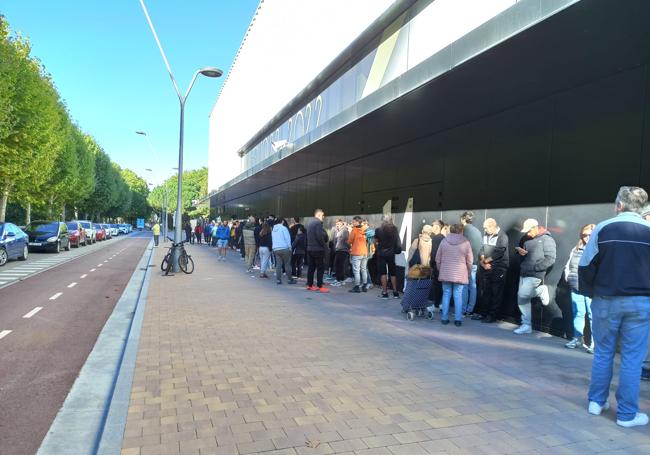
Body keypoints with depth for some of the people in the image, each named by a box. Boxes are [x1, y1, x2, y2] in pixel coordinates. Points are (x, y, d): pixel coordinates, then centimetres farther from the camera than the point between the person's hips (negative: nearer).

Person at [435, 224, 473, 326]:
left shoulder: (444, 241, 2)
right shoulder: (465, 242, -3)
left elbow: (438, 259, 7)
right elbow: (470, 261, -1)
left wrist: (440, 270, 19)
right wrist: (468, 273, 12)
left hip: (445, 273, 2)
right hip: (460, 274, -2)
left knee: (446, 295, 9)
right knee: (458, 296, 3)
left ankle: (444, 318, 11)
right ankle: (458, 319, 3)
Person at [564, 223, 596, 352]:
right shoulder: (576, 250, 16)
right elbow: (568, 266, 24)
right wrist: (568, 277, 11)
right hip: (576, 288, 5)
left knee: (593, 315, -4)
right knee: (578, 313, 12)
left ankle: (595, 342, 2)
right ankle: (577, 339, 21)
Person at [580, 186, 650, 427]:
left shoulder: (602, 229, -5)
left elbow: (585, 267, -5)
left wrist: (591, 293, 7)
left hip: (606, 301, 0)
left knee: (603, 352, 14)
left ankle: (596, 402, 24)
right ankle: (627, 414, 13)